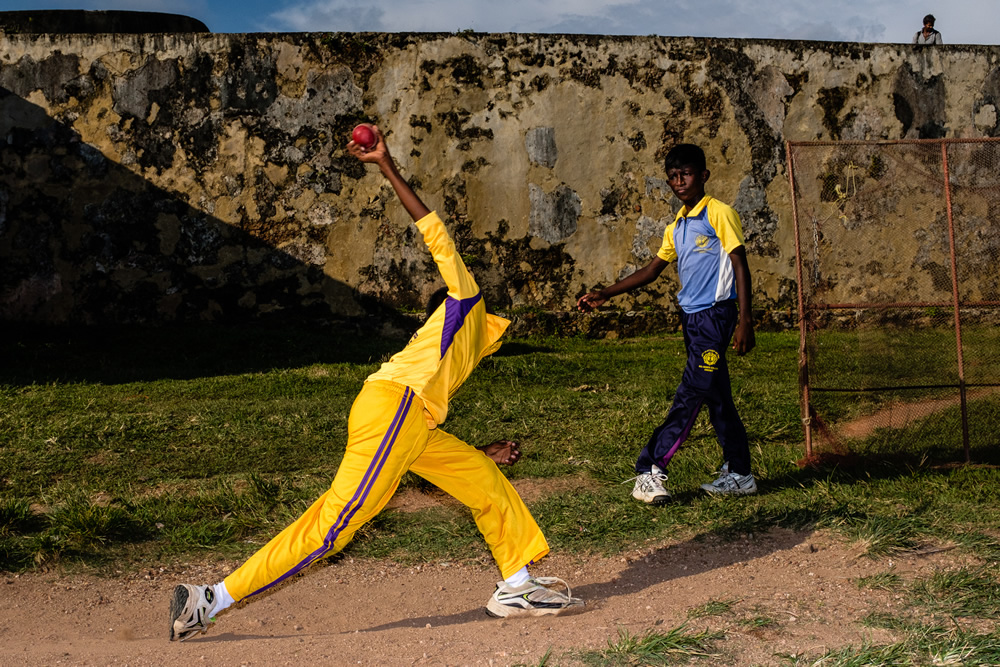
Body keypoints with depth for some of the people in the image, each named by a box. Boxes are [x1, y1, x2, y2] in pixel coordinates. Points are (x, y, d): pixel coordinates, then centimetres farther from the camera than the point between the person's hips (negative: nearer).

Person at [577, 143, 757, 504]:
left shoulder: (719, 214, -6)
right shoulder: (677, 227, 16)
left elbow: (740, 266, -9)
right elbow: (651, 270, 20)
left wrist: (745, 319, -16)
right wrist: (603, 295, 14)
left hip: (715, 314, -8)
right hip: (692, 316, 8)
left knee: (690, 395, -8)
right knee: (715, 396, 11)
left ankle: (650, 469, -7)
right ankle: (739, 474, 17)